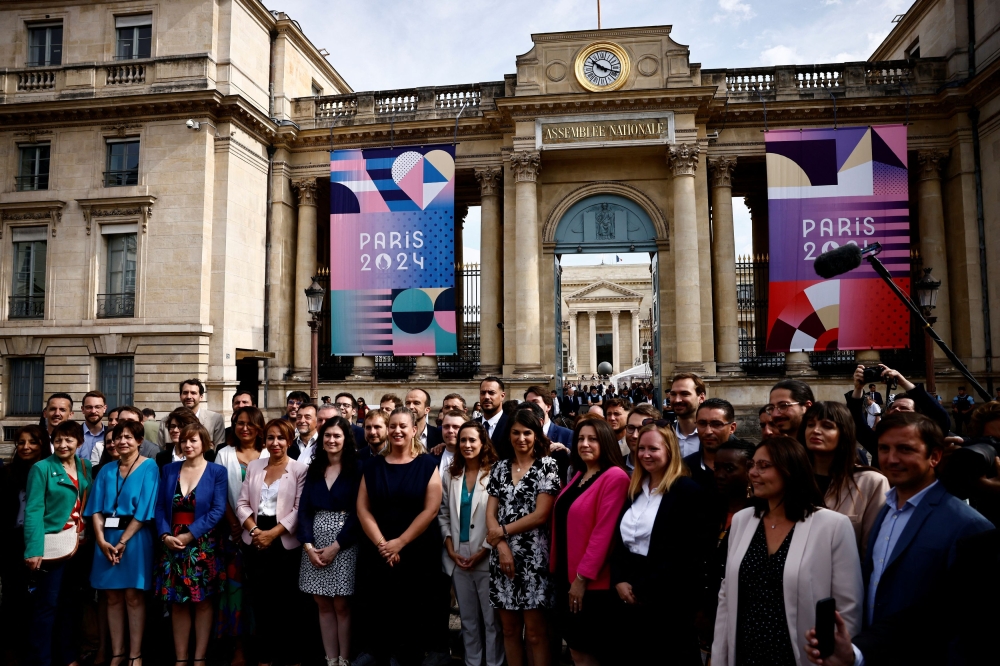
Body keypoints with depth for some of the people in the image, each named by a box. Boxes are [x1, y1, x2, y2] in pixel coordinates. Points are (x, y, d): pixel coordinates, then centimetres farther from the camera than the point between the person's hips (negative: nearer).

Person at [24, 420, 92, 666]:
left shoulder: (86, 467, 8)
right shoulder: (42, 468, -6)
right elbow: (33, 511, -12)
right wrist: (34, 549, -19)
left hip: (79, 545, 5)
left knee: (71, 602, 13)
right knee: (47, 604, -1)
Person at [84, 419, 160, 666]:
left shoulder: (149, 467, -4)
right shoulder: (106, 470, 11)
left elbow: (144, 507, -10)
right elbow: (96, 507, 4)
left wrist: (123, 541, -14)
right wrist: (101, 539, -10)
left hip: (134, 537, -4)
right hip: (107, 538, 5)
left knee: (133, 596, -1)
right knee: (113, 597, 8)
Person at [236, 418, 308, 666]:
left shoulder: (300, 469, -4)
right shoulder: (253, 466, 8)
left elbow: (300, 510, -9)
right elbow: (242, 503, 6)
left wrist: (273, 533, -16)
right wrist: (254, 529, -10)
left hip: (286, 543, -4)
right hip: (255, 542, 4)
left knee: (287, 601, 2)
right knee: (260, 599, 11)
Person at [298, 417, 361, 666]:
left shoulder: (356, 469, -4)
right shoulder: (314, 469, 9)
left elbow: (357, 512, -9)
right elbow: (303, 509, 4)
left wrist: (335, 547, -13)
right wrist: (308, 546, -8)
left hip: (343, 544, -4)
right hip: (314, 543, 4)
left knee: (341, 604, 0)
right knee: (323, 604, 8)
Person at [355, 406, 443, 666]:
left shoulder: (427, 464, -3)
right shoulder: (373, 465, 5)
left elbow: (431, 509, -9)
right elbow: (363, 509, 1)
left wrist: (400, 542, -12)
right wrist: (381, 544, -10)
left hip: (416, 553, -2)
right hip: (376, 553, 3)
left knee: (412, 614, 6)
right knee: (377, 613, 7)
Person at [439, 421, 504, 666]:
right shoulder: (450, 475, 8)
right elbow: (443, 514, 10)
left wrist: (484, 550, -11)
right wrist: (450, 548, 0)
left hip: (487, 557, -4)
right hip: (458, 557, 5)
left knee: (492, 618, 4)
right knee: (468, 618, 15)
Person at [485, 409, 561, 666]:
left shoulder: (547, 466, -3)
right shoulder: (500, 468, 10)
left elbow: (540, 515, -10)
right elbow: (490, 513, 6)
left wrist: (503, 531, -6)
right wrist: (502, 546, -9)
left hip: (533, 556, -4)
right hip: (502, 554, 4)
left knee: (535, 632, 0)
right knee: (509, 629, 11)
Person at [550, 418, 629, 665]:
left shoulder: (615, 476, -15)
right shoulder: (578, 476, 12)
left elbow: (603, 531, -20)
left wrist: (583, 576, -19)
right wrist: (556, 566, 11)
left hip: (591, 581, -8)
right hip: (567, 574, 8)